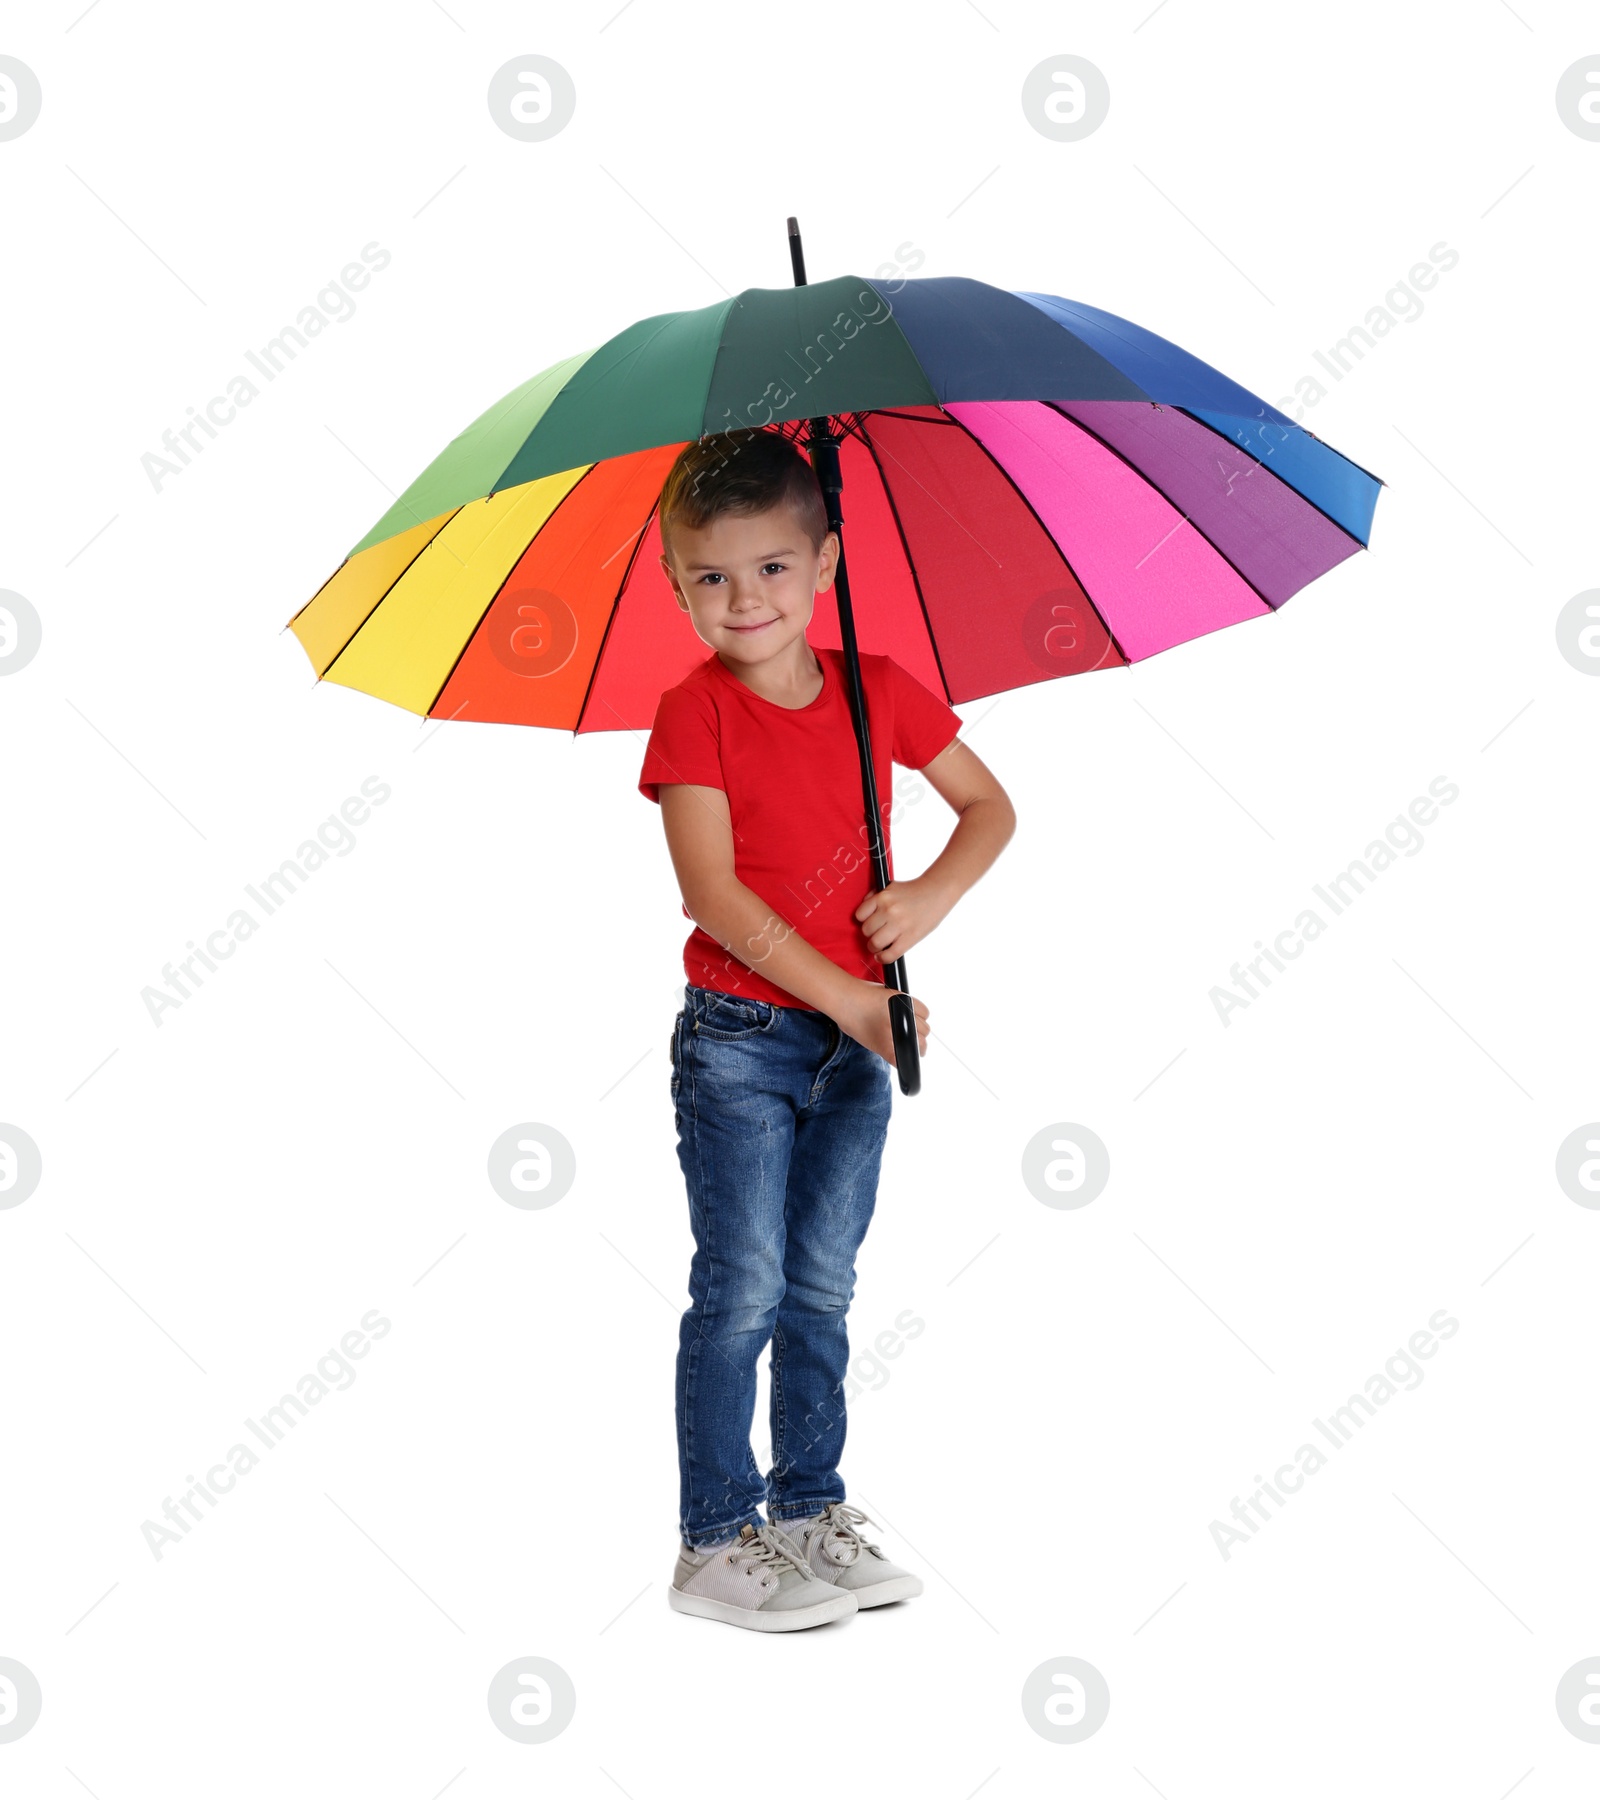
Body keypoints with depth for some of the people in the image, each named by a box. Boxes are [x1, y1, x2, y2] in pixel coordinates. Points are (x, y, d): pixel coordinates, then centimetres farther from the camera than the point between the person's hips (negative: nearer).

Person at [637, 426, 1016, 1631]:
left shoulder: (878, 691, 2)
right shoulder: (694, 714, -11)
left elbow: (990, 806, 11)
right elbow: (715, 895, -18)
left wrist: (931, 898, -8)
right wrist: (852, 1000, -21)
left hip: (856, 1036, 4)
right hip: (738, 1041, -4)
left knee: (823, 1284, 12)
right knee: (741, 1286, -2)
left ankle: (811, 1509, 25)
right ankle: (715, 1542, 9)